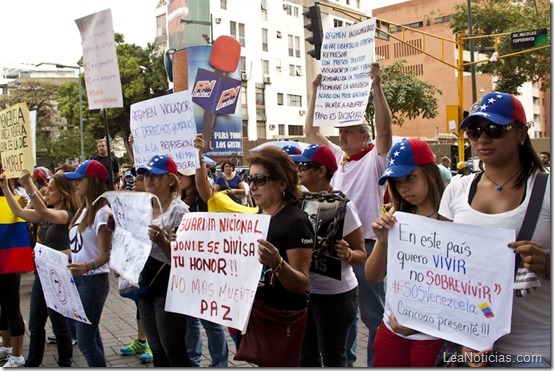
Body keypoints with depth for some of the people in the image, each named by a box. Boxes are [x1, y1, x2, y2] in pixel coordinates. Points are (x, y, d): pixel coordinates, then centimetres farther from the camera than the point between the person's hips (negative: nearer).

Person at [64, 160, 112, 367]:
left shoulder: (102, 212, -17)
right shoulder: (83, 211, 11)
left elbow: (105, 254, -22)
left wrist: (87, 267, -39)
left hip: (93, 281, -9)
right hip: (78, 279, 9)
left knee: (85, 341, -5)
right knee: (90, 337, 16)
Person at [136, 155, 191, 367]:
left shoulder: (179, 210, -13)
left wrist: (162, 241, -34)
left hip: (168, 289, -8)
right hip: (146, 286, 8)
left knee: (174, 353, 1)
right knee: (157, 351, 17)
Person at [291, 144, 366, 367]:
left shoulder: (342, 205, -15)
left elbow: (361, 254, -12)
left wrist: (347, 254, -33)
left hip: (335, 295, -6)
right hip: (304, 291, 6)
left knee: (333, 358, 8)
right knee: (306, 357, 18)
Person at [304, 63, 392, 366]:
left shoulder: (374, 158, -4)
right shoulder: (337, 156, 13)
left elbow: (384, 129, -21)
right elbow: (310, 131, 14)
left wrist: (376, 87, -26)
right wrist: (315, 92, 9)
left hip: (366, 243, -6)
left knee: (373, 312, 3)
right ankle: (344, 359, 32)